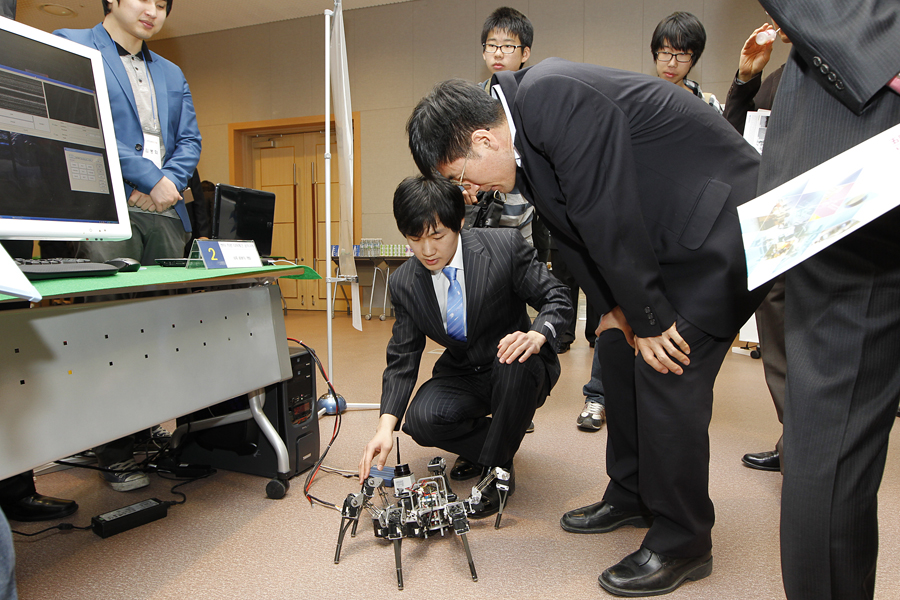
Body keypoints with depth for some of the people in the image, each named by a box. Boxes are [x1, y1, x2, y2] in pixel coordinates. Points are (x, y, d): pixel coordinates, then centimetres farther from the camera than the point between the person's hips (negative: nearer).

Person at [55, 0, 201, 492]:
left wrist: (168, 184, -4)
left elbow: (189, 140, 15)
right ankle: (115, 454, 2)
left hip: (164, 213, 6)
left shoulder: (171, 74, 25)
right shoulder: (71, 46, 7)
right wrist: (148, 177, -11)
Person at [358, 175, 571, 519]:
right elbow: (402, 359, -5)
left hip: (516, 369, -2)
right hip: (461, 375, 3)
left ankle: (496, 468, -13)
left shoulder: (503, 246, -18)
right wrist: (386, 425, -19)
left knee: (518, 362, -37)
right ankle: (498, 439, 6)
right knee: (421, 419, -26)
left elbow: (556, 297, -13)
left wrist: (537, 335, -36)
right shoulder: (404, 283, -8)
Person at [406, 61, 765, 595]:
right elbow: (576, 228, 8)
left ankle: (681, 545, 7)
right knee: (619, 352, 10)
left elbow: (608, 217, -26)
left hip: (724, 227, -9)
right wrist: (618, 308, 3)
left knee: (666, 372, -12)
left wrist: (650, 318, -18)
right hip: (672, 239, 9)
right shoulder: (524, 137, 4)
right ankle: (633, 497, 27)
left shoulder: (554, 98, -26)